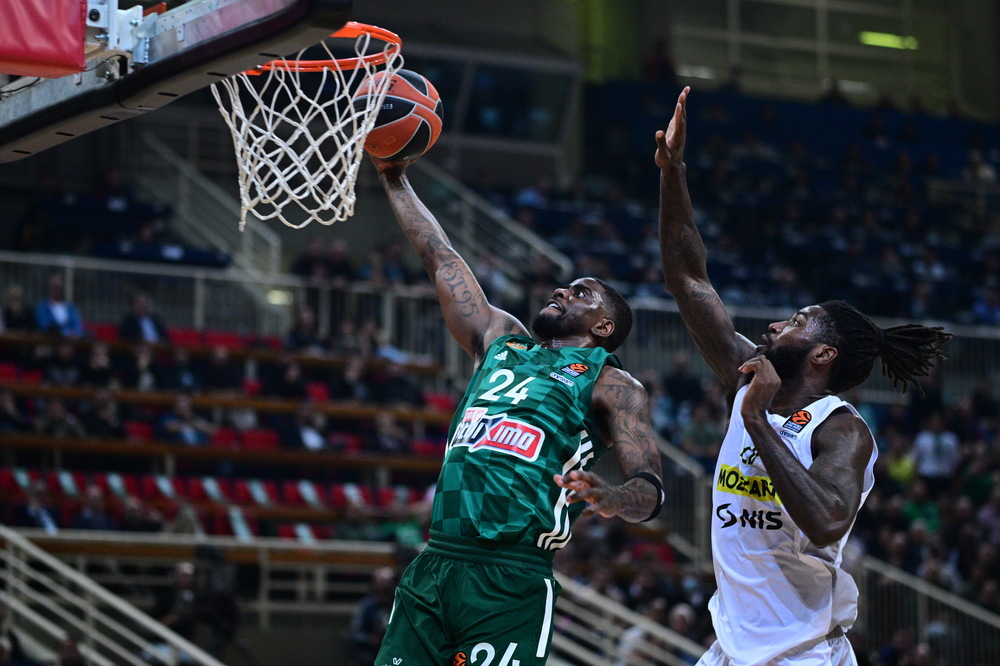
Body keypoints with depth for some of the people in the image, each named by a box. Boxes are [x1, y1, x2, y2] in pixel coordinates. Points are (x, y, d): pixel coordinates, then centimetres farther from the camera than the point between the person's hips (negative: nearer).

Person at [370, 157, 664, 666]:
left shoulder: (612, 385, 5)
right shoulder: (501, 341, 22)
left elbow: (651, 490, -5)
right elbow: (441, 258, 29)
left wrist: (610, 499, -27)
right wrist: (395, 181, 30)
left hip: (511, 580, -5)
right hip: (433, 566, 6)